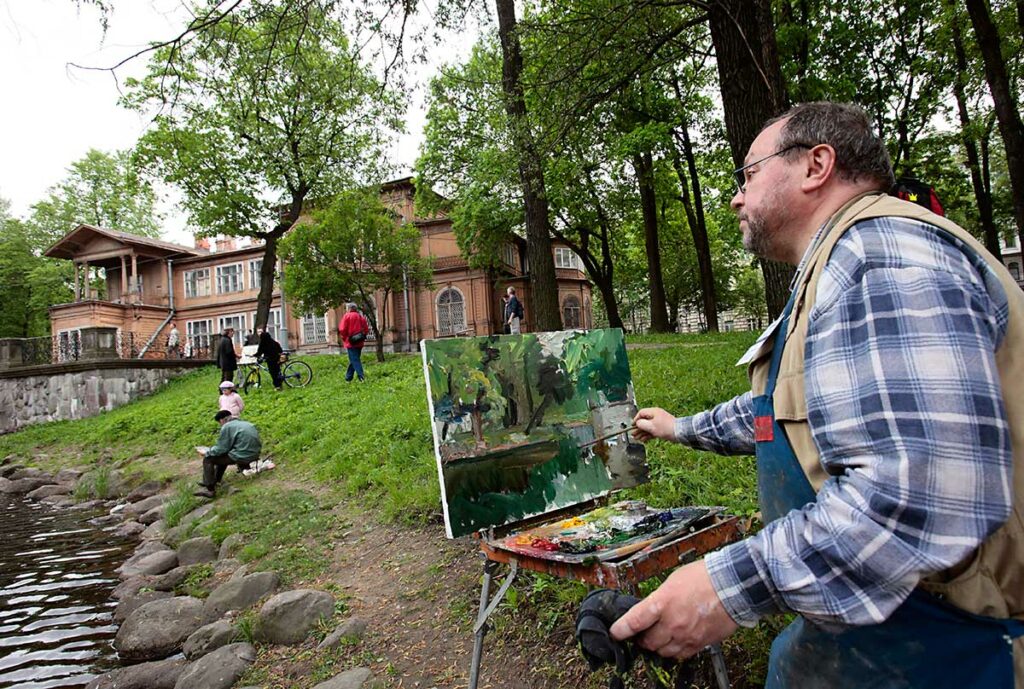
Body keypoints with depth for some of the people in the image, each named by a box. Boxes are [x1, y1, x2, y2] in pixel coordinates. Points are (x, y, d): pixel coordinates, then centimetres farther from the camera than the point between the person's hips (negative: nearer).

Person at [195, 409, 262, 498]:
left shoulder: (227, 427, -8)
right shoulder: (247, 424, 17)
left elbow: (221, 448, -7)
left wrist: (207, 453, 9)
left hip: (242, 457, -9)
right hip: (254, 455, 9)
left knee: (208, 459, 5)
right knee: (223, 455, 33)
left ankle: (210, 489, 4)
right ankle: (215, 480, 41)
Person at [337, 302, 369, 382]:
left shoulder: (347, 316, -6)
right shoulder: (361, 316, 10)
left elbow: (342, 329, -13)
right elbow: (366, 329, 9)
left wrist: (344, 338, 1)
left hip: (351, 342, -6)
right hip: (359, 342, 6)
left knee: (354, 360, -5)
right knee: (353, 360, 14)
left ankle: (361, 377, -16)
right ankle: (348, 378, 24)